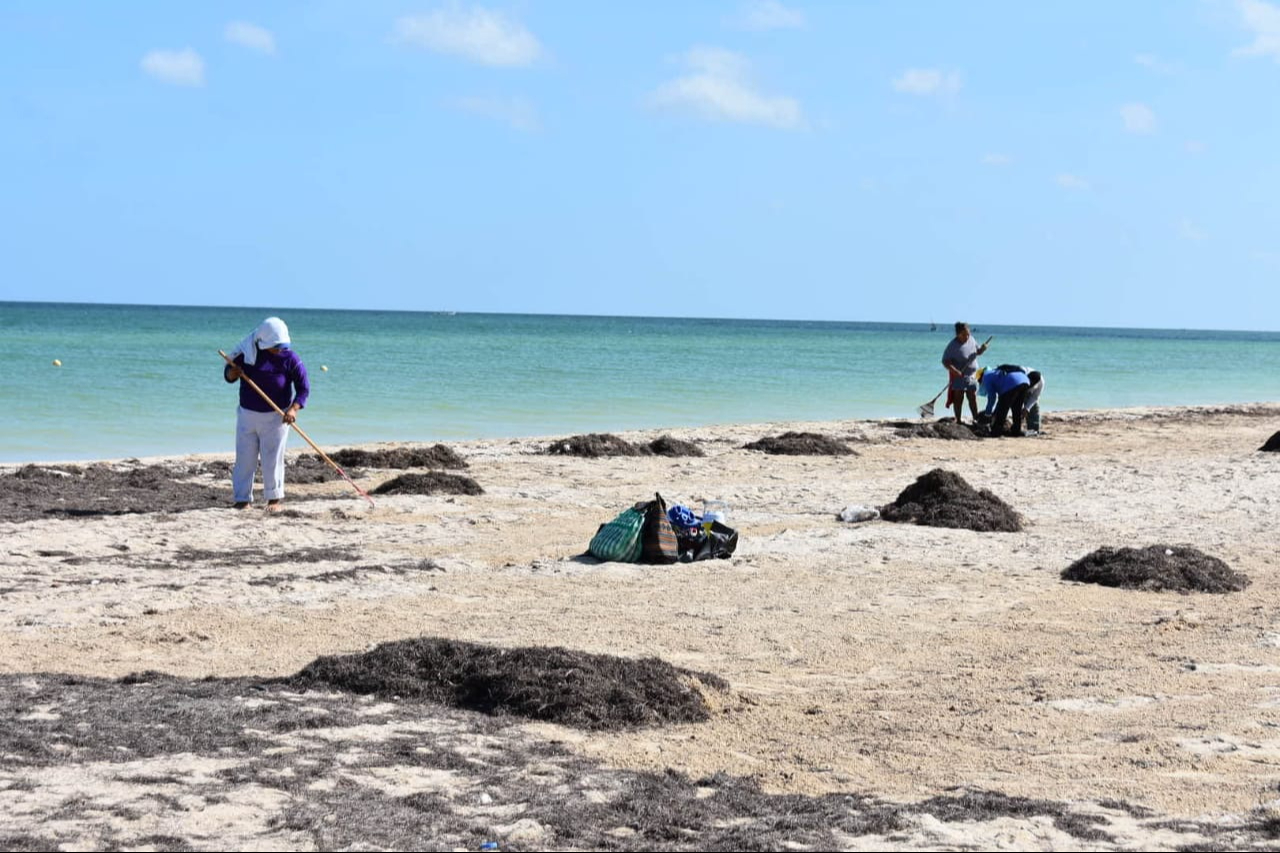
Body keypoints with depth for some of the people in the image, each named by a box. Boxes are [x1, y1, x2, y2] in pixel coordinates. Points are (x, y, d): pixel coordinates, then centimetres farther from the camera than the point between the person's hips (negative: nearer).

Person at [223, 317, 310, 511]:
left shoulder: (290, 359, -11)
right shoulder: (246, 351, -5)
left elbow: (304, 388, -10)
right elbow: (227, 373, 7)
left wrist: (293, 409, -26)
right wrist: (233, 373, -19)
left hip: (275, 417, -2)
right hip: (247, 414, 2)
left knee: (272, 459, -1)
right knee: (244, 459, 3)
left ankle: (274, 499, 10)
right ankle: (242, 499, 9)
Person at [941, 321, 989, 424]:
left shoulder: (971, 339, 0)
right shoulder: (953, 346, -19)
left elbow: (977, 352, 16)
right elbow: (945, 361, -21)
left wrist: (982, 349, -8)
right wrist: (954, 371, -34)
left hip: (971, 376, 6)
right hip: (959, 377, -6)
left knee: (973, 397, 11)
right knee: (959, 398, 0)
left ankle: (976, 418, 18)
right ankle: (958, 420, 6)